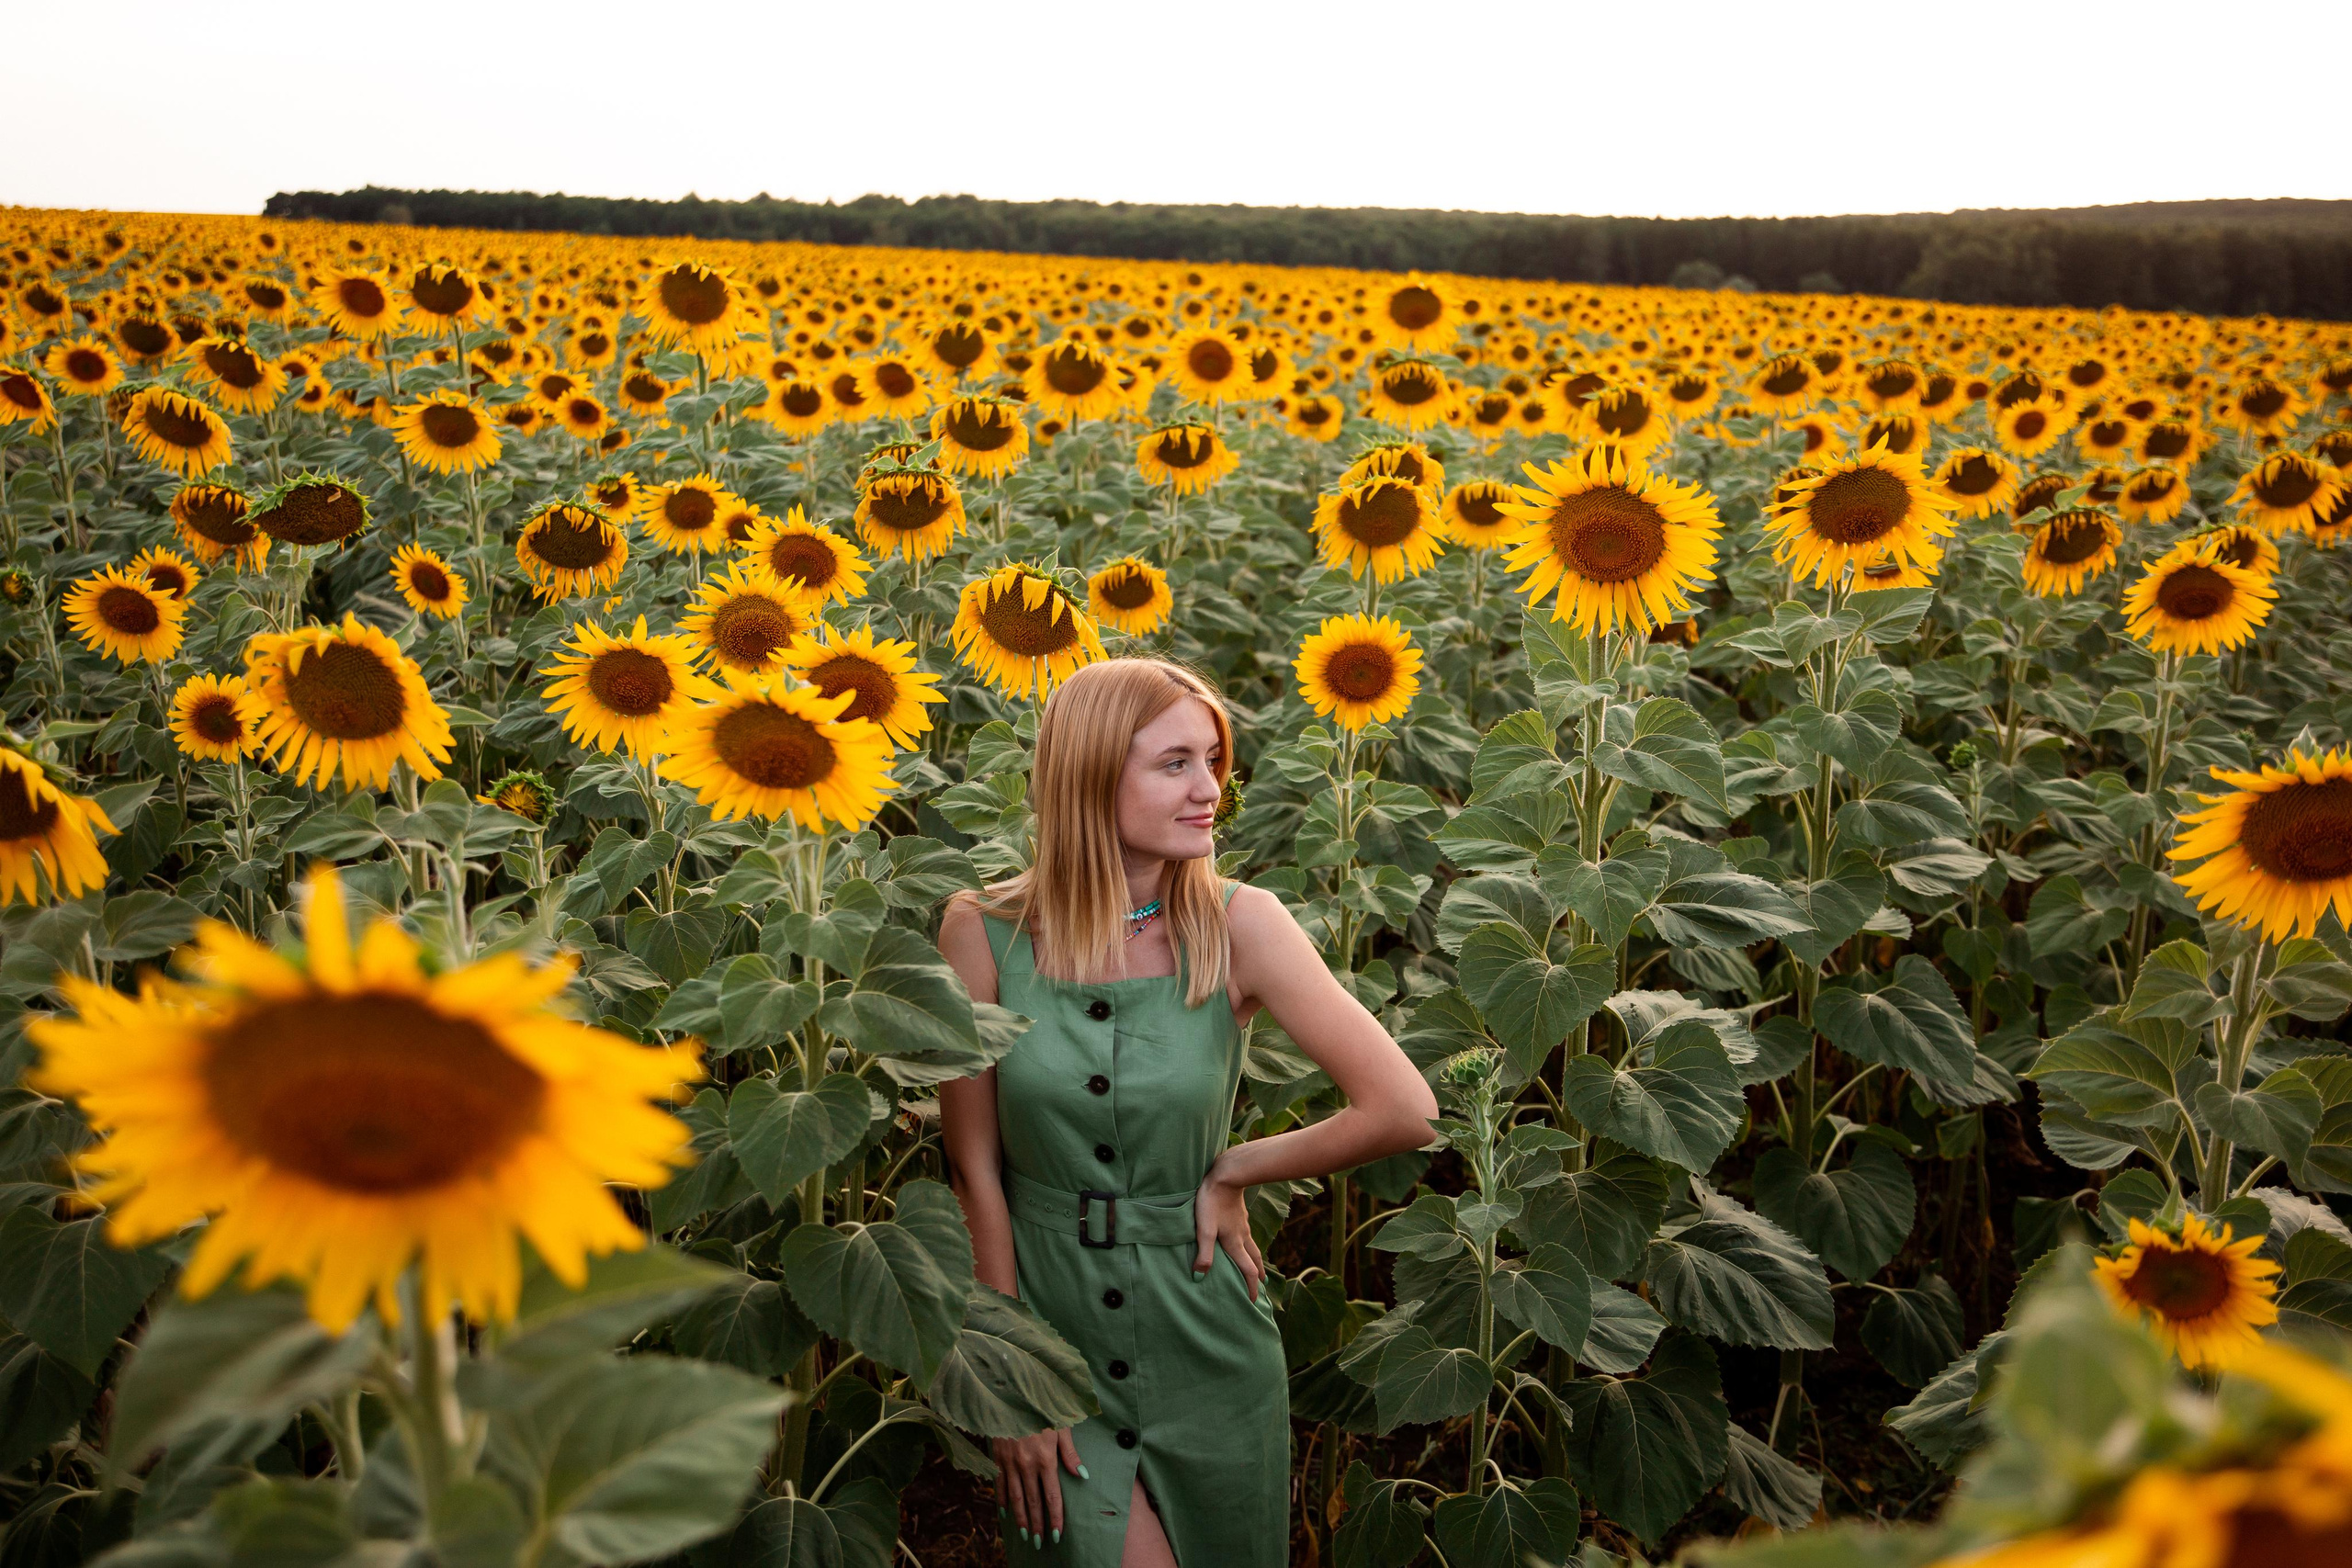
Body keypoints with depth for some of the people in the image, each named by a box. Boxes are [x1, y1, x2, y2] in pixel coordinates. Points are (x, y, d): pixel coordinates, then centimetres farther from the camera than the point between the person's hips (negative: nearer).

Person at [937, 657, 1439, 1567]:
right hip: (1048, 1315, -1)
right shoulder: (984, 933, -12)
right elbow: (976, 1168, -7)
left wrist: (1233, 1172, -10)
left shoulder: (1240, 925, -13)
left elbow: (1403, 1111, -17)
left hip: (1204, 1335, 1)